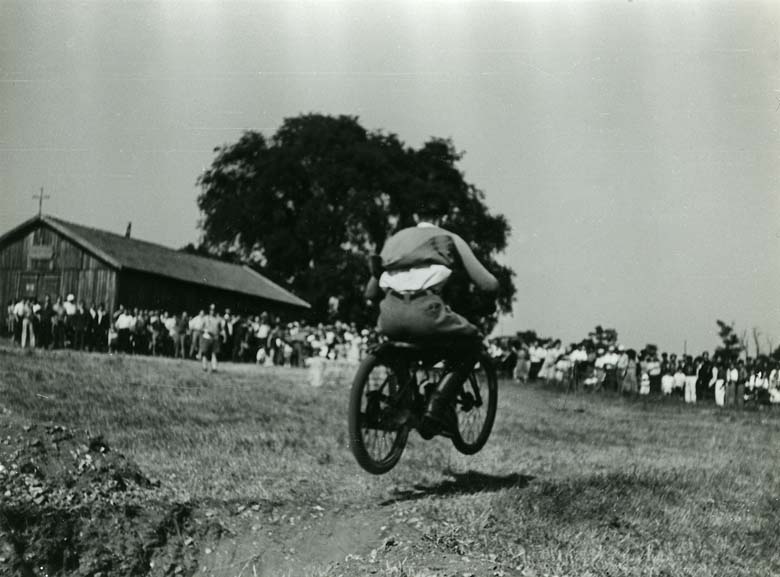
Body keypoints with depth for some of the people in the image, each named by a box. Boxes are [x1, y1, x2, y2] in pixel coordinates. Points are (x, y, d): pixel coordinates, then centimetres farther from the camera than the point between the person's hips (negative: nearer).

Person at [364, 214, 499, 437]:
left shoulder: (395, 238, 31)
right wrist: (493, 283, 41)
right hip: (424, 312, -4)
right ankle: (437, 406, 6)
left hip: (390, 315, 5)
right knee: (472, 341, 21)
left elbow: (370, 293, 32)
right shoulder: (449, 239, 20)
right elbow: (488, 285, 16)